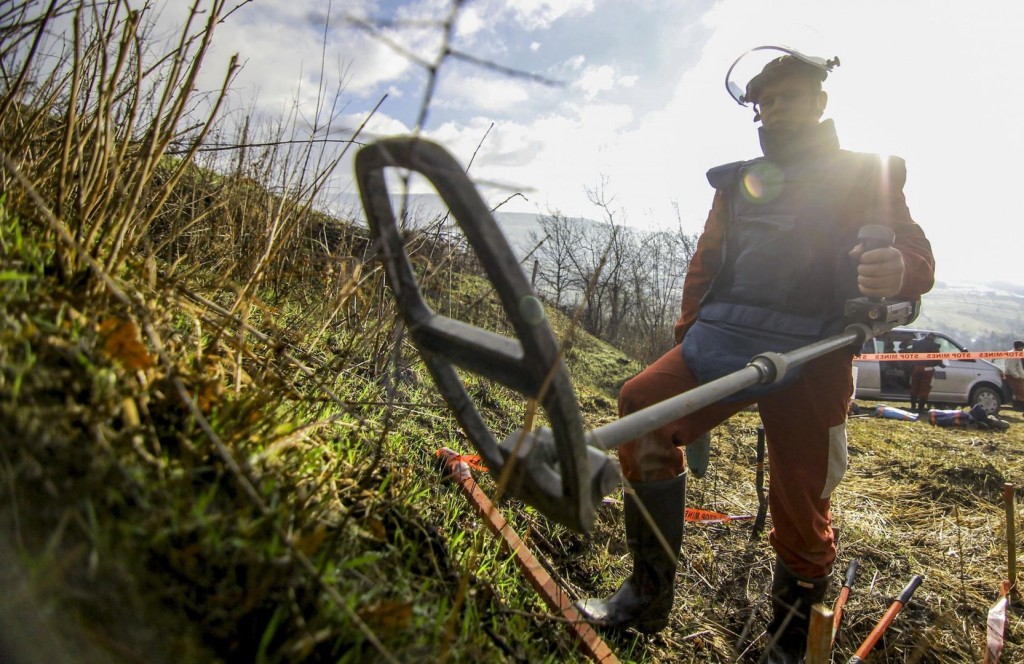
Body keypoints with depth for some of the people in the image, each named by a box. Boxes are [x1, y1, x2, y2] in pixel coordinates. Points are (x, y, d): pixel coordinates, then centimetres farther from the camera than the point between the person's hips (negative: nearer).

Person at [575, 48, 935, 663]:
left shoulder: (866, 174, 13)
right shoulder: (738, 182, 22)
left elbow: (920, 258, 5)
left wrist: (899, 268, -21)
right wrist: (686, 339, 11)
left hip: (809, 357, -2)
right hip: (722, 339, 3)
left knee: (801, 509, -1)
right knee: (642, 406, -22)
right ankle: (648, 596, -10)